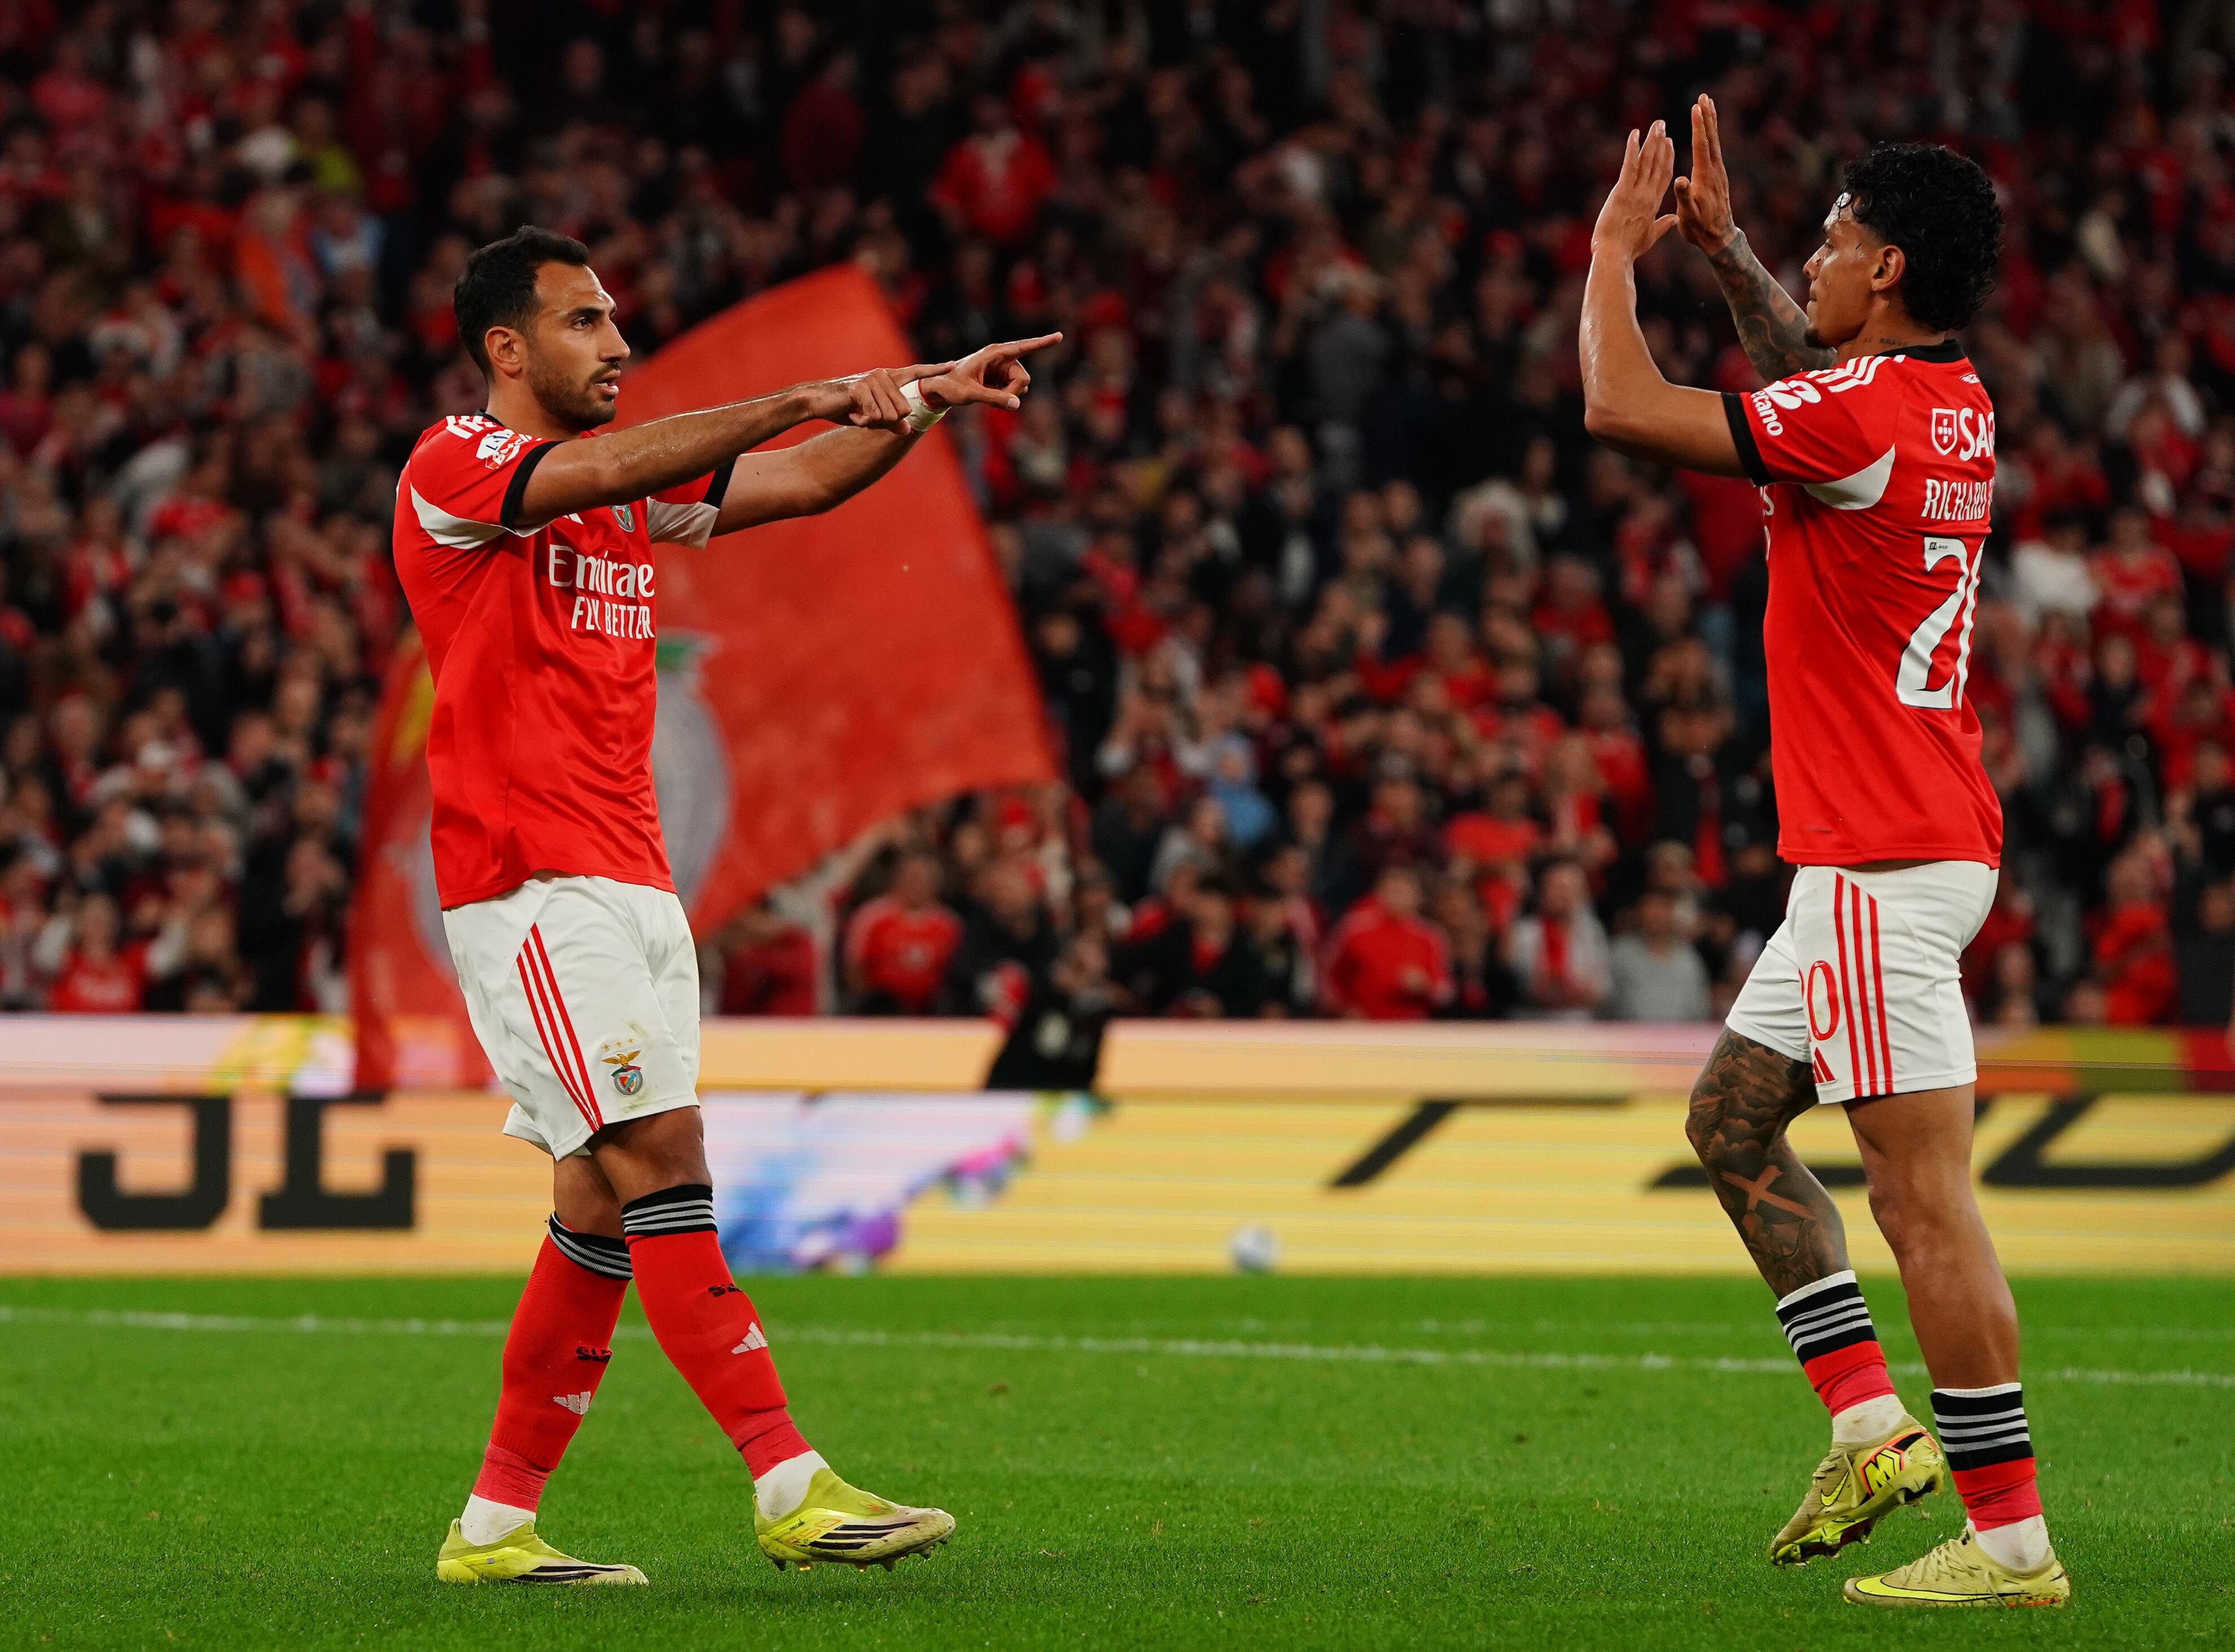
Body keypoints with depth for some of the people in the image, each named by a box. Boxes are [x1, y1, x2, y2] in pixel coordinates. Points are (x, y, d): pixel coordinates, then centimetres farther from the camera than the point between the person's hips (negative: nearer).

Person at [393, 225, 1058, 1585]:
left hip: (634, 884, 9)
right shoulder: (453, 466, -6)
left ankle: (497, 1524, 13)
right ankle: (791, 1488, -21)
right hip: (528, 876, -9)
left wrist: (928, 398, 2)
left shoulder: (634, 482, 19)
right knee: (661, 1159, -16)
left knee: (606, 1203, 6)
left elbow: (805, 483, 17)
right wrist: (810, 394, -28)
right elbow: (601, 474, -24)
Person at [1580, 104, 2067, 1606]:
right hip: (1894, 850, 10)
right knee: (1733, 1118, 20)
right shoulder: (1953, 404, 11)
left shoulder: (1861, 415, -18)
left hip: (1885, 865, -10)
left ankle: (2012, 1538, -10)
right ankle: (1873, 1427, 16)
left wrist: (1616, 252, -2)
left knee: (1924, 1195, -10)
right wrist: (1725, 252, 28)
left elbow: (1623, 410, -17)